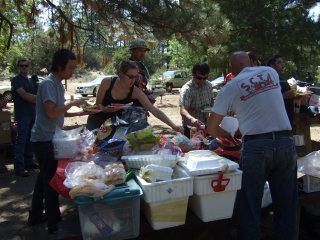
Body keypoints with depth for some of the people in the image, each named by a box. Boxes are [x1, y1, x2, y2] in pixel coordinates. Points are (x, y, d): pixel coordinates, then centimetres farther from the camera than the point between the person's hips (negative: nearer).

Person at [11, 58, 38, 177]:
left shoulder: (30, 81, 18)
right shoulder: (16, 80, -5)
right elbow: (24, 95, -16)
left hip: (32, 114, 7)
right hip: (22, 115, -7)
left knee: (30, 140, 11)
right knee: (21, 140, -7)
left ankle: (29, 162, 21)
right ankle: (19, 168, -5)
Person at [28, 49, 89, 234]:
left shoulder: (58, 84, 13)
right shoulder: (48, 84, -17)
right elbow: (52, 113, -23)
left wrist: (80, 113, 8)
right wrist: (72, 103, -14)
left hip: (50, 138, 10)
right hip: (45, 139, -10)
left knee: (45, 177, 18)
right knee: (51, 179, -2)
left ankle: (36, 215, 32)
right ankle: (54, 223, 10)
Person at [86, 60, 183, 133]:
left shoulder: (136, 92, -19)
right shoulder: (107, 82, -19)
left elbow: (155, 111, -24)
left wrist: (173, 126, -33)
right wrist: (107, 109, -33)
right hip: (96, 122, 0)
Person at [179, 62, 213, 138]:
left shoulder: (209, 85, -1)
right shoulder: (186, 89, -21)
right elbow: (183, 110, -33)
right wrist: (192, 119, -54)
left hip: (206, 125, 6)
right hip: (191, 127, -6)